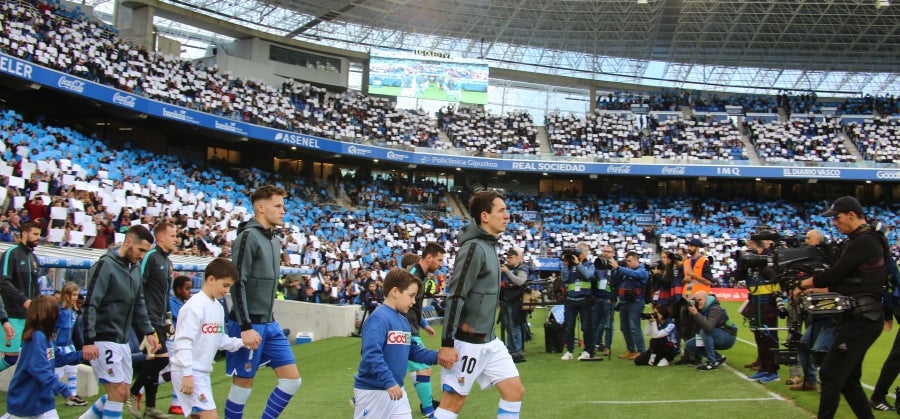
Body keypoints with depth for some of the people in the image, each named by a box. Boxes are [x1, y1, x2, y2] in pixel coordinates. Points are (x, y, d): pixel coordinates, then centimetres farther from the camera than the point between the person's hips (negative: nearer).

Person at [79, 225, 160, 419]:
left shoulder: (135, 267, 10)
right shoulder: (105, 265, -14)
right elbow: (90, 305, -19)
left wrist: (148, 332, 14)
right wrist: (88, 340, -25)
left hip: (122, 341, 8)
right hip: (103, 341, -8)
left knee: (122, 394, 12)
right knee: (118, 393, -8)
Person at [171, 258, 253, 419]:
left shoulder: (218, 307, 11)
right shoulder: (195, 305, -16)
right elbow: (183, 341, -20)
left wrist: (241, 342, 3)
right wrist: (188, 374, -23)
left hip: (203, 372, 9)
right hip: (187, 372, -9)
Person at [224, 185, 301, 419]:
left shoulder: (274, 240, 12)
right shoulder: (249, 236, -13)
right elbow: (237, 284, -18)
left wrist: (267, 321, 20)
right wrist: (246, 327, -22)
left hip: (270, 325, 8)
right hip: (249, 325, -8)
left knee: (292, 379, 4)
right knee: (243, 385, 0)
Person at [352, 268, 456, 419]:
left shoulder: (404, 321, 8)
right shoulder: (379, 319, -21)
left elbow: (412, 351, 15)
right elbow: (371, 354, -30)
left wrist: (436, 357, 2)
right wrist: (389, 381, -32)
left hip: (396, 388, 9)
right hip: (372, 390, -8)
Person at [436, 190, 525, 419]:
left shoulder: (489, 246, 11)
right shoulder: (474, 247, -17)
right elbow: (455, 297, -21)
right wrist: (447, 343, -22)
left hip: (489, 340, 9)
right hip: (467, 342, -9)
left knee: (515, 391, 9)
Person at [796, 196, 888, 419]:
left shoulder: (864, 242, -16)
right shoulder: (861, 241, 17)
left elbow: (834, 274, -18)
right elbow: (841, 278, 19)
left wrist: (803, 284, -4)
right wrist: (812, 287, 12)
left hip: (860, 320, -11)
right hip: (858, 317, 11)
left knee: (830, 374, -8)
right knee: (847, 379, 14)